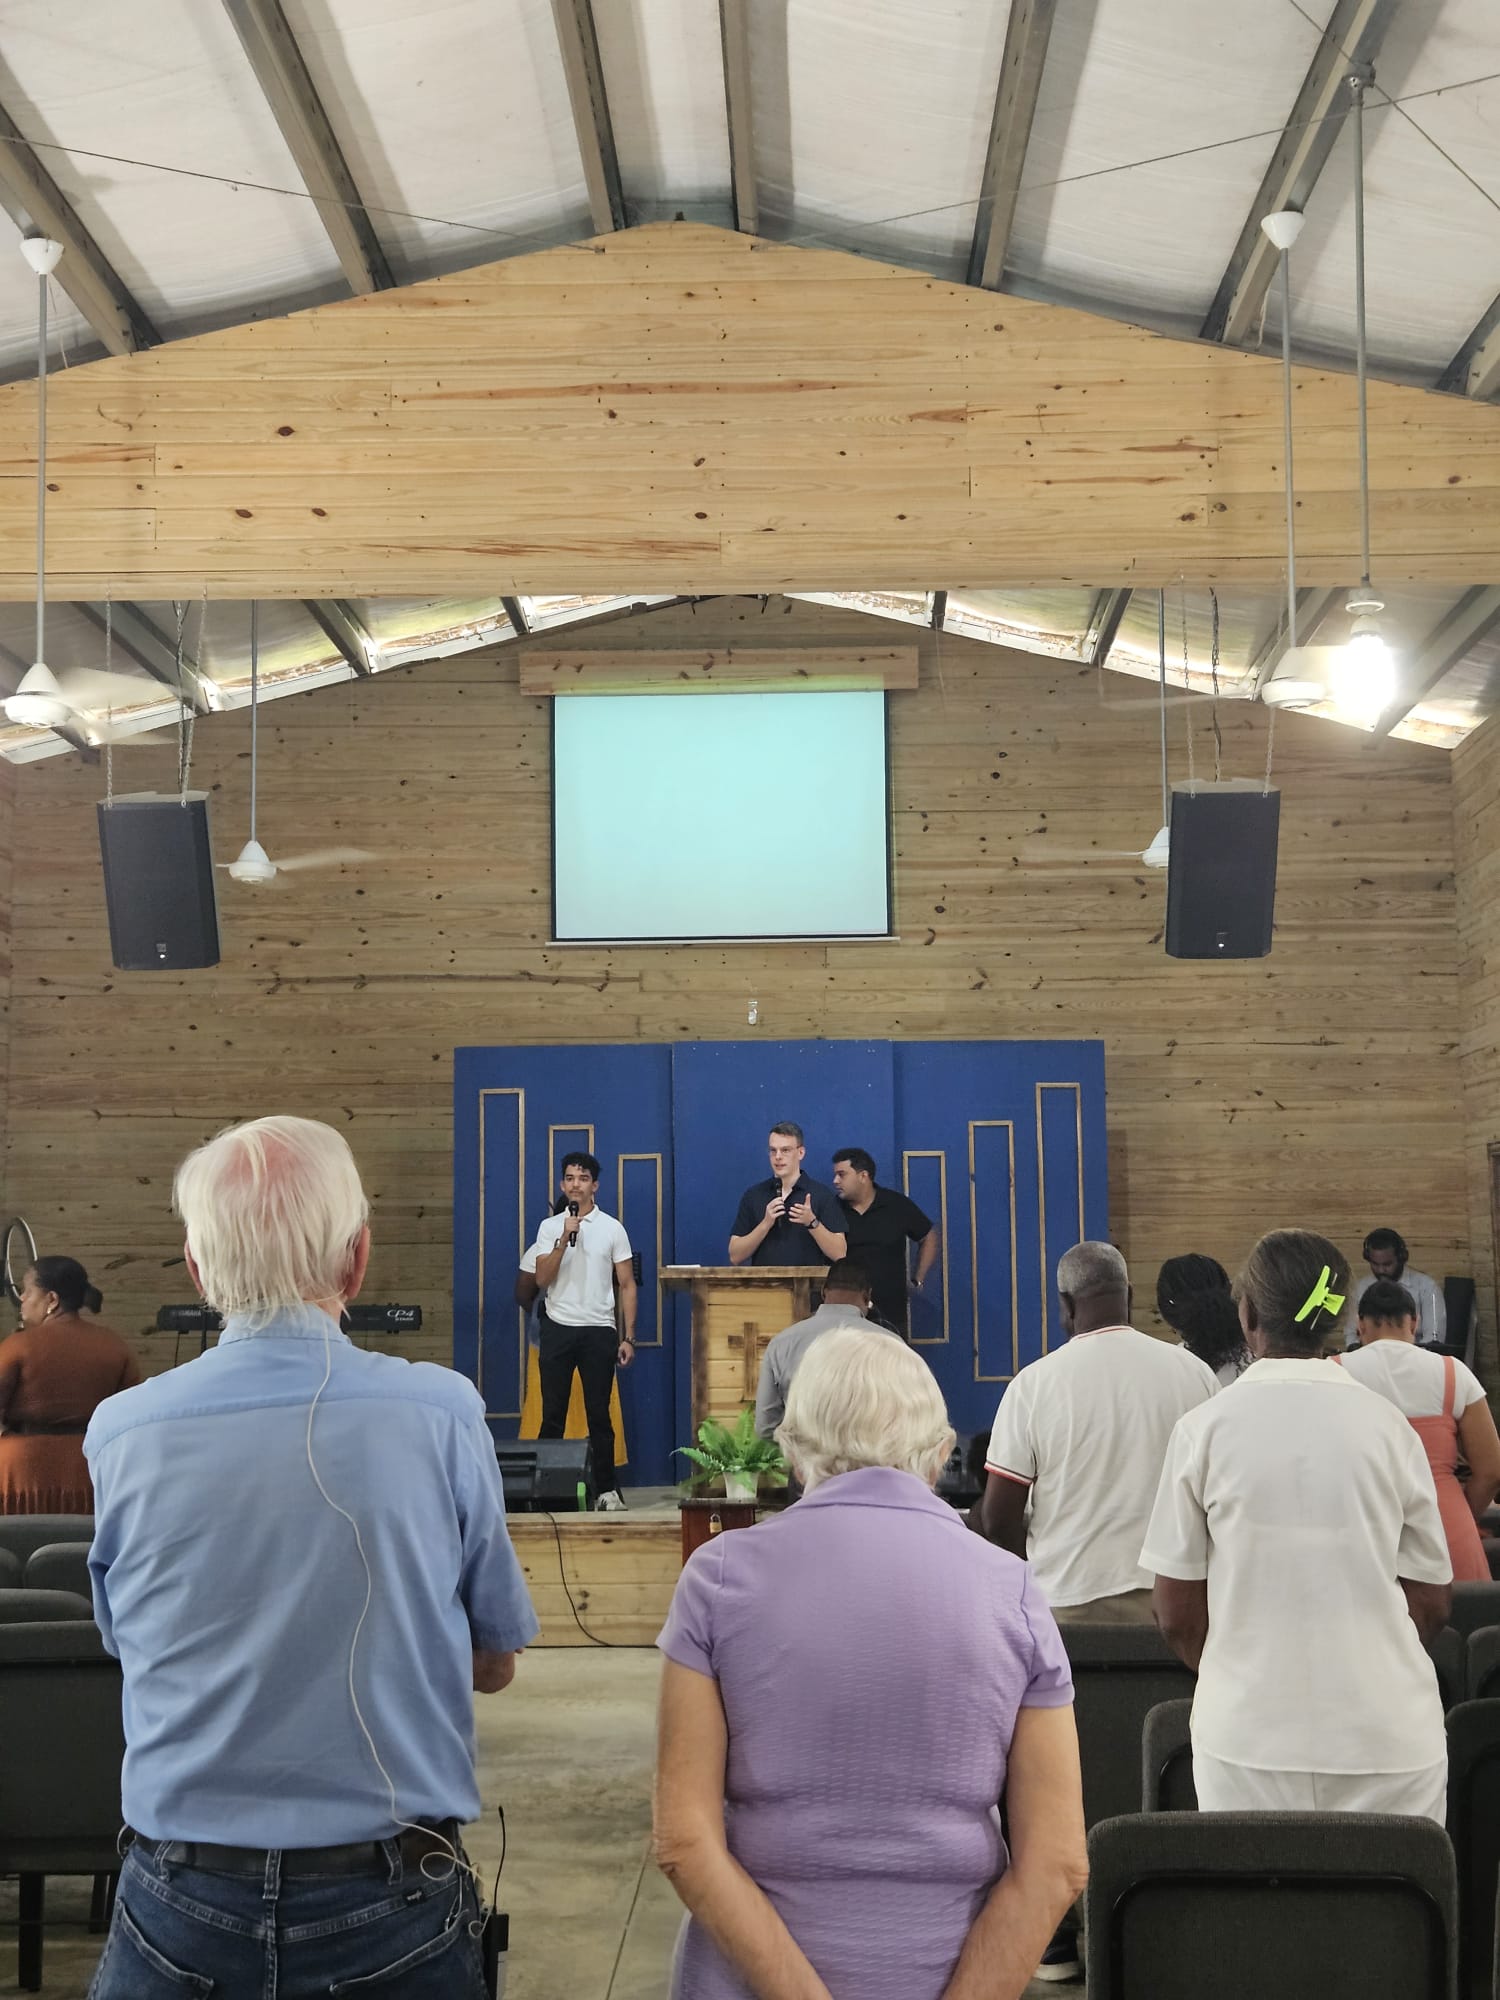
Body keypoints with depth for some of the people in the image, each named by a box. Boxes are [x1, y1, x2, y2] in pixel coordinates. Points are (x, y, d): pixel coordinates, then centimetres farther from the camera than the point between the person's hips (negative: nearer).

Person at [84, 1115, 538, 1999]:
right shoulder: (442, 1412, -11)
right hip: (391, 1901, -1)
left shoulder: (121, 1434, -7)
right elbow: (494, 1664, 1)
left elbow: (129, 1643, 9)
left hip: (184, 1903, 1)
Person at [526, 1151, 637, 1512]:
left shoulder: (612, 1229, 4)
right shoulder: (550, 1227, 6)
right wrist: (564, 1239, -15)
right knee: (553, 1413, 3)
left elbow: (627, 1285, 4)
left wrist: (628, 1337, -2)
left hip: (599, 1330, -1)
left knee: (599, 1414, 3)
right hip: (558, 1329, 1)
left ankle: (606, 1488, 9)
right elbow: (541, 1280, -4)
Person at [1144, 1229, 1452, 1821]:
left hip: (1246, 1734, -1)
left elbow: (1176, 1616, 0)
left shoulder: (1204, 1429, -5)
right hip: (1389, 1735, 1)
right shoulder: (1389, 1427, -1)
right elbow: (1431, 1603, 6)